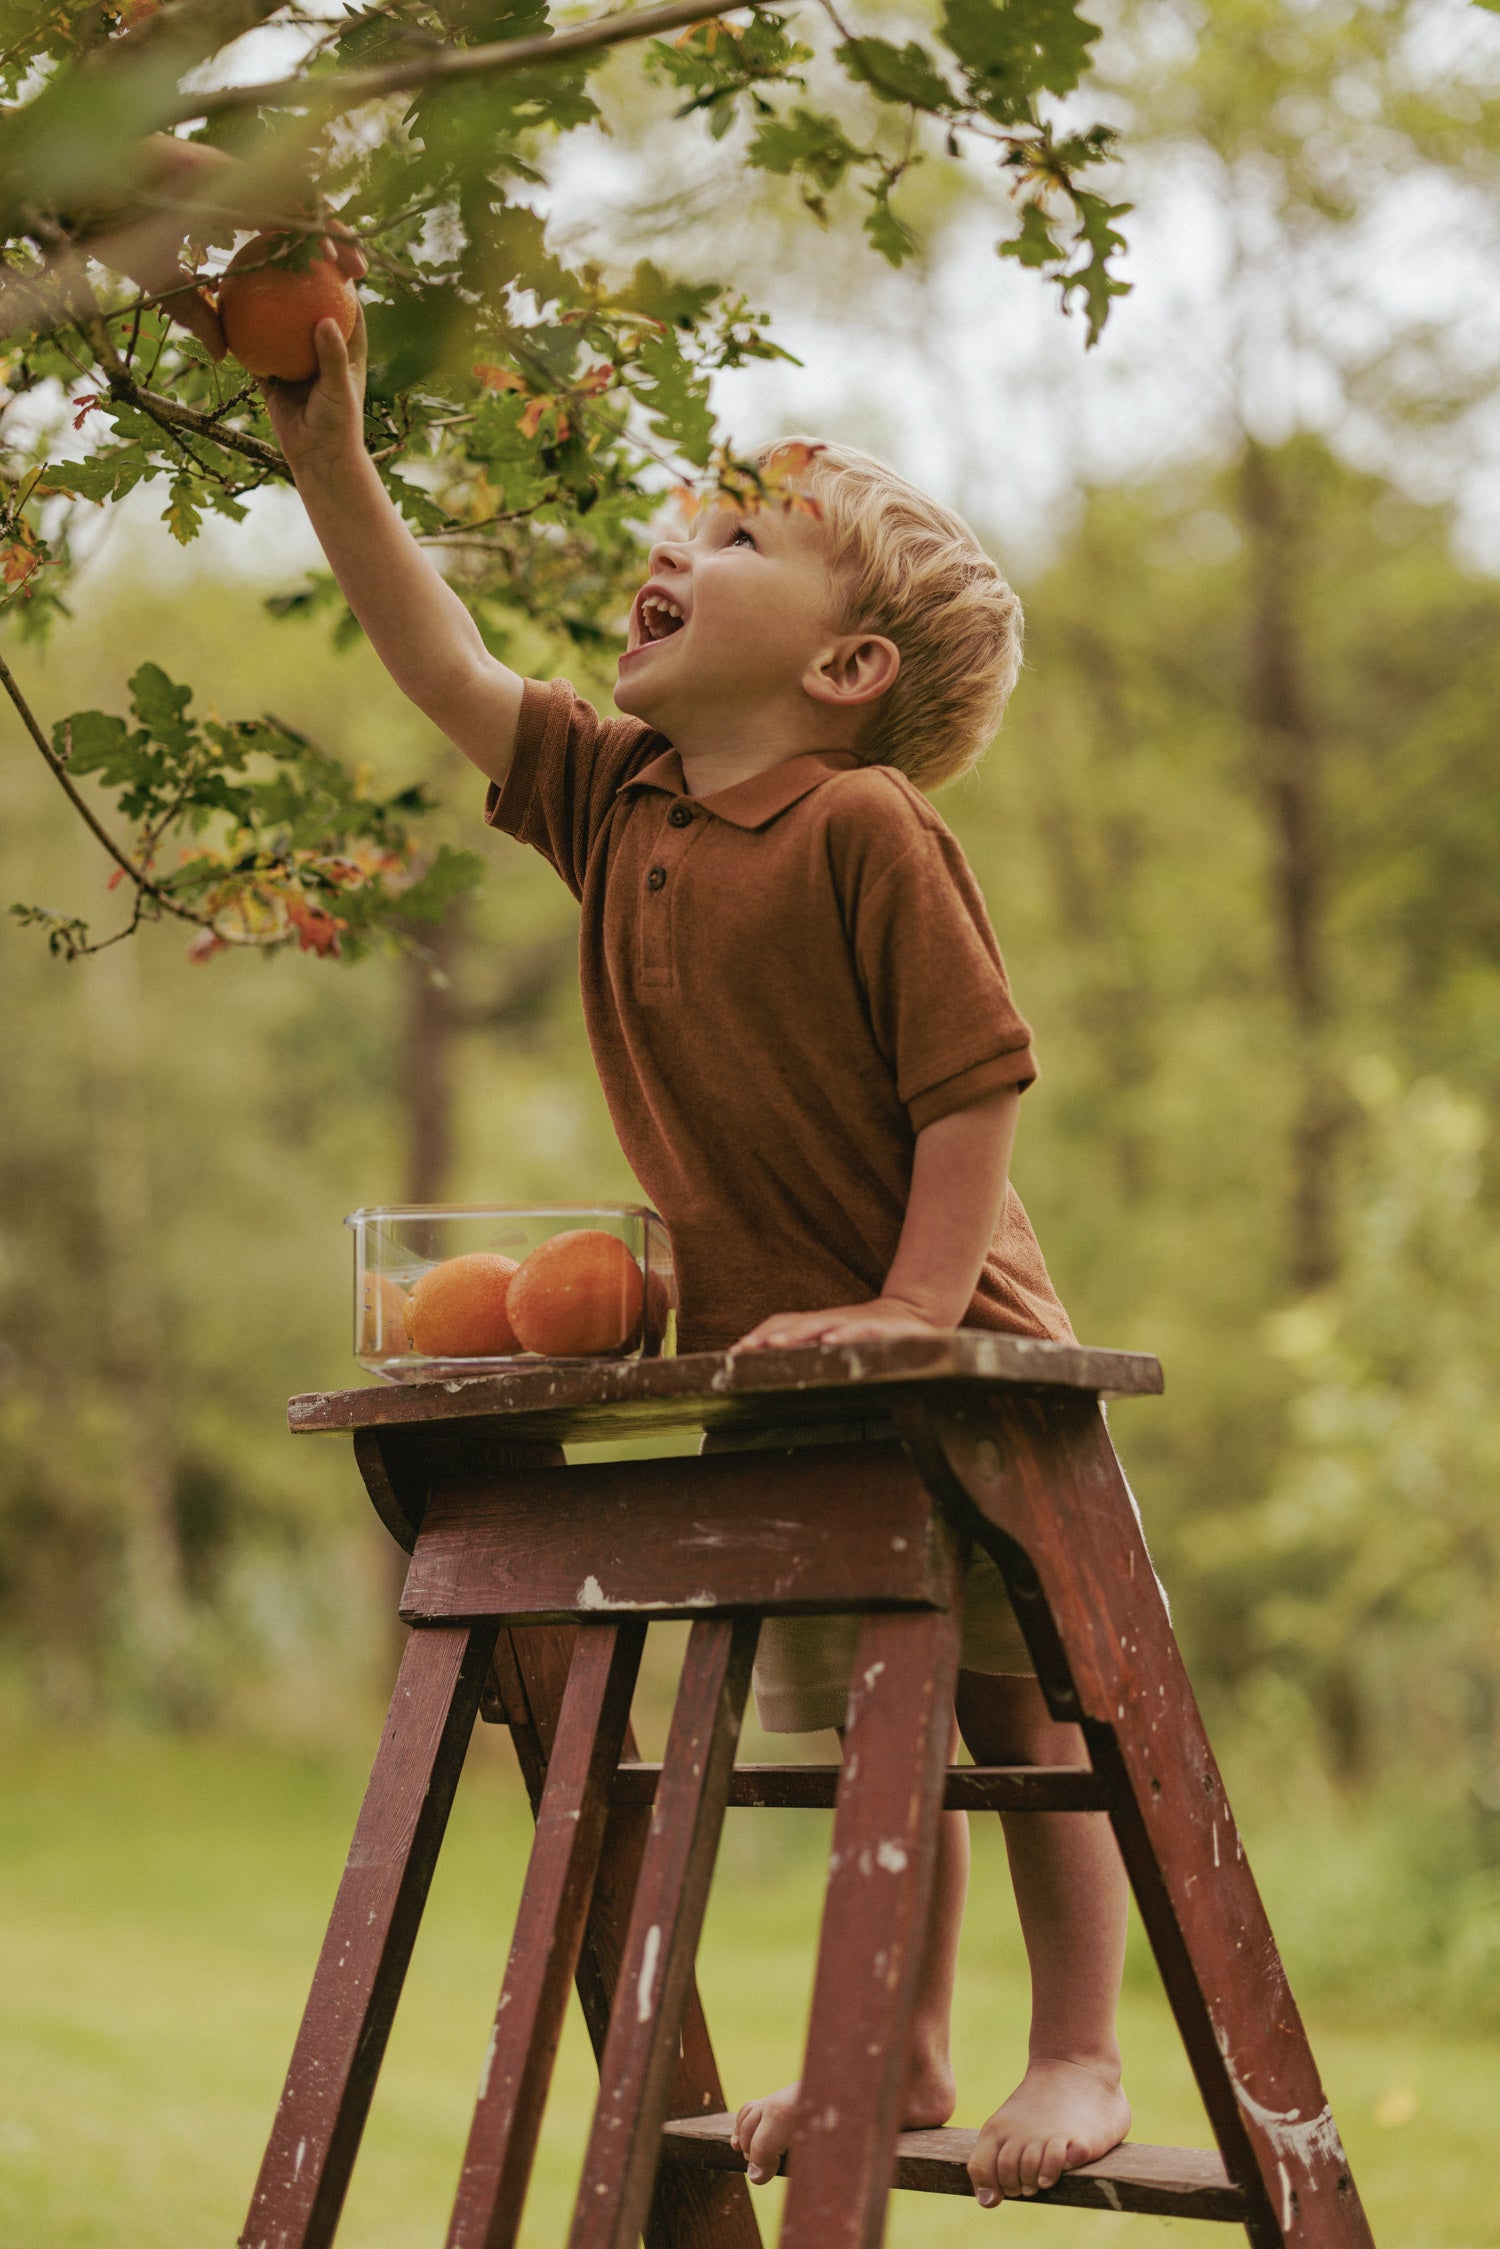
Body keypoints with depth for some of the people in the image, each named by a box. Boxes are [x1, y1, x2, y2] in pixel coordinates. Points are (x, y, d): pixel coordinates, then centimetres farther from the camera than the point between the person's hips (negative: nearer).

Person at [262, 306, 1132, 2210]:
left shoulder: (866, 827, -18)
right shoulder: (611, 800, 3)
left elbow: (977, 1074, -19)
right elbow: (447, 673, 4)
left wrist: (912, 1304, -21)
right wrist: (330, 465, -4)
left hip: (952, 1362, -7)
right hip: (775, 1373, 7)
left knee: (1021, 1704, 3)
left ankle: (1077, 2058, 14)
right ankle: (897, 2057, 27)